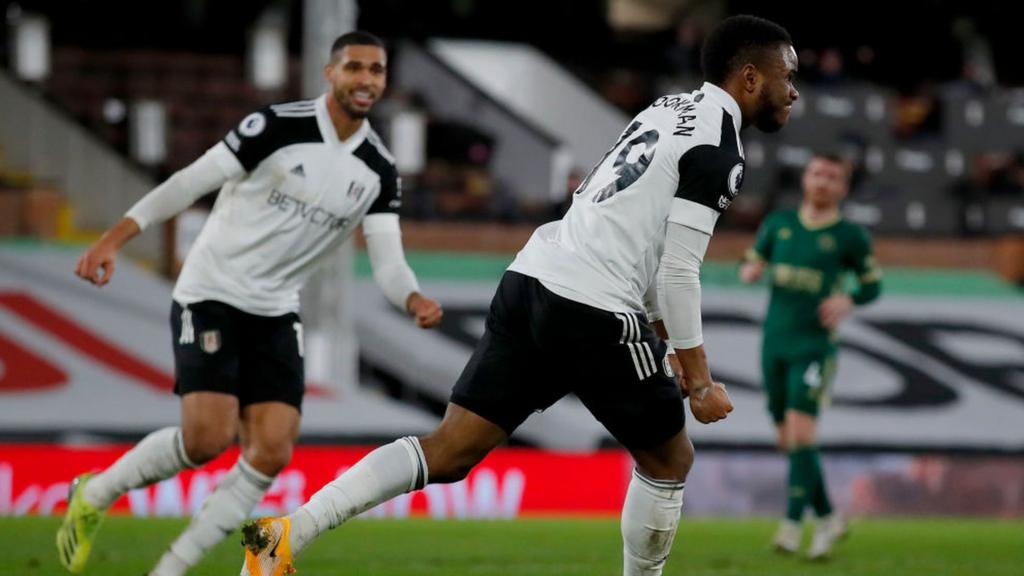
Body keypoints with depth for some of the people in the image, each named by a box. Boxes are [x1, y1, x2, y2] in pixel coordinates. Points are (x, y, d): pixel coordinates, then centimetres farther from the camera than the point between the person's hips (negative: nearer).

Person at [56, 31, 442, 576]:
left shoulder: (378, 171, 2)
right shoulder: (279, 126, -13)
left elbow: (387, 262, -3)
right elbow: (191, 181, -11)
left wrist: (414, 300, -27)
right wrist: (112, 239, -18)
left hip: (275, 315, 6)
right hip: (211, 297, -5)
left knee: (272, 452, -10)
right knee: (209, 437, -21)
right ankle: (93, 495, 5)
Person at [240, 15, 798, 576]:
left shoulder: (668, 109, 21)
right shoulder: (718, 151, -7)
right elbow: (678, 271, -11)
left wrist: (655, 315, 34)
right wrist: (698, 379, -5)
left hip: (529, 279, 8)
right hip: (596, 312, -8)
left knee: (448, 451, 2)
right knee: (668, 461, 14)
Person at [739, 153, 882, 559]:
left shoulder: (850, 236, 0)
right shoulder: (779, 224, 10)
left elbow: (873, 284, 9)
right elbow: (752, 263, 18)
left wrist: (847, 301, -12)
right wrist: (750, 271, -7)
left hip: (814, 346, -5)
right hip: (775, 343, 5)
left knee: (800, 434, -18)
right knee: (787, 441, 8)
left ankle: (792, 526, -17)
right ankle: (828, 519, 22)